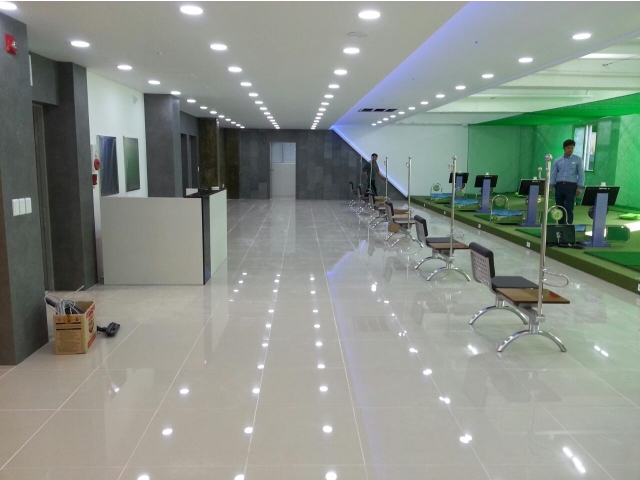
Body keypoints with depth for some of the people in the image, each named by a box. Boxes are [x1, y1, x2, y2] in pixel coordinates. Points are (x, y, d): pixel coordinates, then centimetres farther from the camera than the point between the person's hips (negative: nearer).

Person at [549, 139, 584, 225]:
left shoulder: (578, 160, 5)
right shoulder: (557, 160, 11)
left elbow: (581, 174, 2)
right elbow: (553, 174, 9)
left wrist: (579, 187, -8)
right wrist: (550, 186, -1)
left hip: (571, 186, -3)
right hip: (559, 185, 3)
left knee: (569, 208, -8)